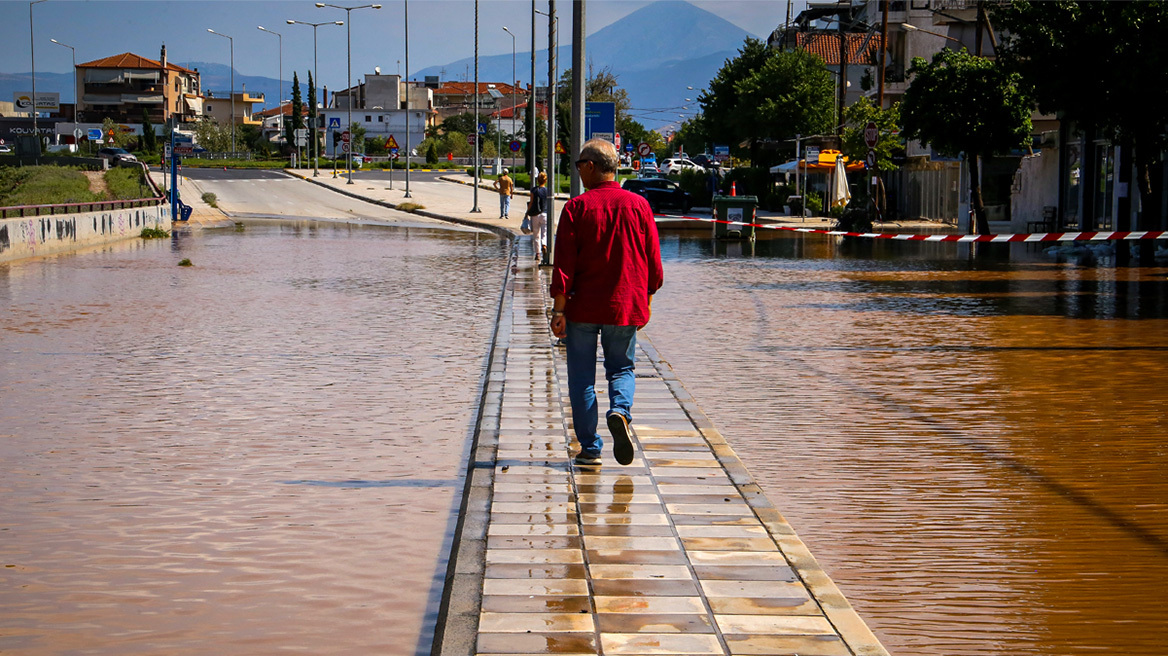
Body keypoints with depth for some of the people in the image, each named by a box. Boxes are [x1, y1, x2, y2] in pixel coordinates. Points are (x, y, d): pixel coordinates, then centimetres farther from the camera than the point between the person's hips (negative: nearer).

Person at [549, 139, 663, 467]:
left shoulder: (577, 208, -8)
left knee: (582, 377, 8)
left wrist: (559, 309, -8)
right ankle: (620, 412, -16)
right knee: (622, 368, 15)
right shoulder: (638, 205, 1)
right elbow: (653, 261, 5)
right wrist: (645, 301, 17)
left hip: (583, 307, -2)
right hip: (626, 307, 2)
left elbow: (564, 264, -11)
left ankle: (590, 448, 7)